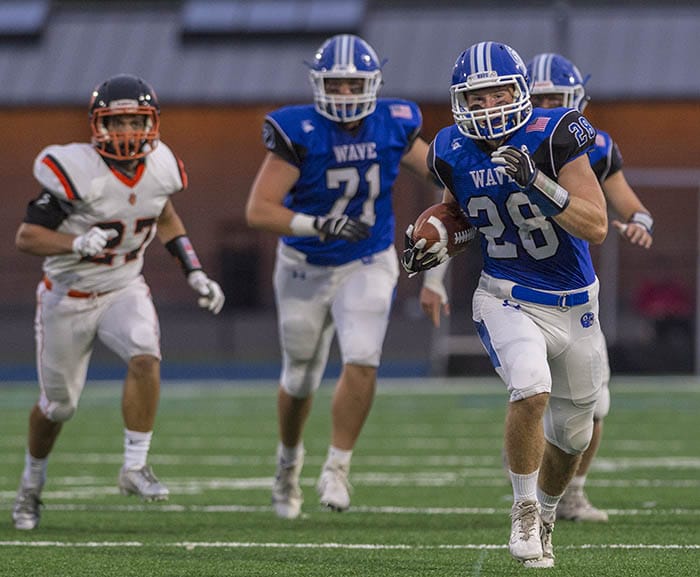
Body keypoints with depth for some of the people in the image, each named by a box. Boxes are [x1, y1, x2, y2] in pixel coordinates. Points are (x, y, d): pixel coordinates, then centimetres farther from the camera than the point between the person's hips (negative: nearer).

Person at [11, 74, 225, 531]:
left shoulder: (159, 167, -8)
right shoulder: (75, 171, -25)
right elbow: (26, 237, -22)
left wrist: (195, 274, 7)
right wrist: (77, 244, -38)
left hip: (125, 291, 3)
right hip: (69, 298, -3)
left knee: (146, 360, -26)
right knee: (59, 404, 10)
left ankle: (135, 467, -15)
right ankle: (32, 483, 36)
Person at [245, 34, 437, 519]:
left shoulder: (393, 127, -10)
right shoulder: (299, 133, -21)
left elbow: (435, 170, 10)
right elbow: (259, 210, -25)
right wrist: (320, 226, -35)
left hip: (369, 265, 1)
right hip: (306, 270, -1)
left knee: (362, 362, -20)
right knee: (301, 379, 14)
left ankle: (337, 468, -7)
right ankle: (289, 461, 40)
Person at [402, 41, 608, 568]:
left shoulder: (553, 138, -17)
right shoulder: (455, 153, -6)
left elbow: (597, 228, -21)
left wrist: (539, 183, -33)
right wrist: (432, 252, -4)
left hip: (574, 304, 0)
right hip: (507, 299, 0)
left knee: (572, 435, 13)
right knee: (531, 390, -29)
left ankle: (546, 516, 43)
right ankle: (524, 511, -9)